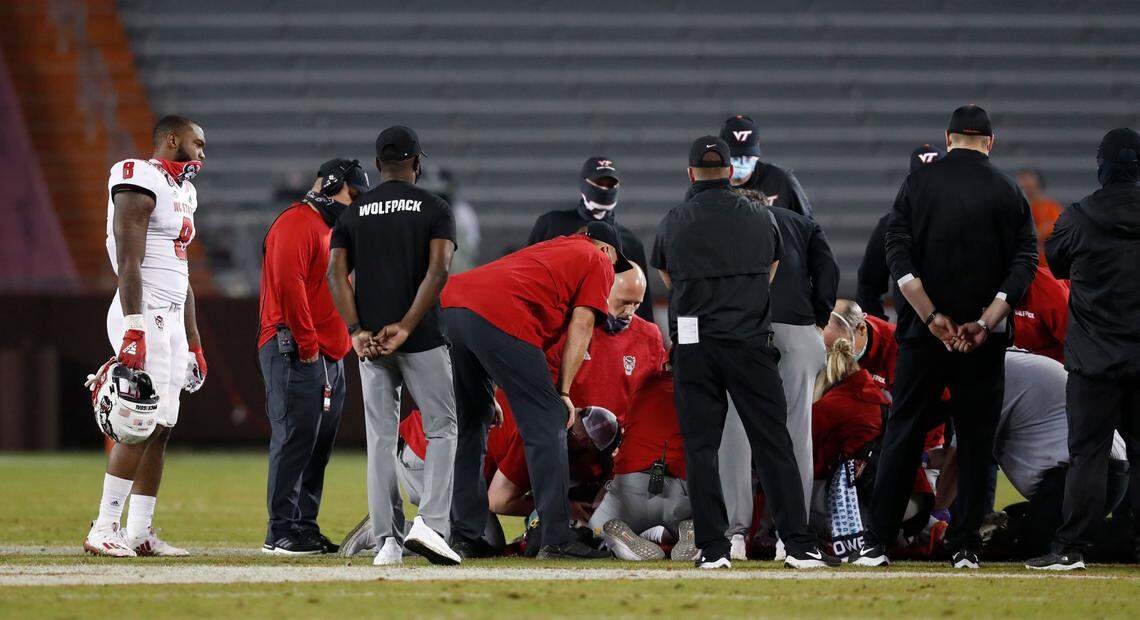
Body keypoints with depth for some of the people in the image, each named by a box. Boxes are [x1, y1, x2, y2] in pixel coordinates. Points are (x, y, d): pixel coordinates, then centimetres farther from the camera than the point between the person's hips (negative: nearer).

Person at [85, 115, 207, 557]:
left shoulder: (181, 191, 20)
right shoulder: (140, 182, -10)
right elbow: (129, 263, -18)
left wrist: (194, 344, 24)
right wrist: (134, 329, -25)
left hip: (170, 319, 10)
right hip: (144, 316, -10)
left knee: (161, 429, 7)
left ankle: (139, 533, 9)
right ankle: (104, 529, -14)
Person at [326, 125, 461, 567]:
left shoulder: (354, 213, 11)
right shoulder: (434, 209, 2)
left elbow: (336, 273, -1)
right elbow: (438, 270, -11)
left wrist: (357, 331, -6)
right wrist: (406, 327, -13)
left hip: (370, 342, 3)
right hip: (422, 340, -3)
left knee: (380, 438, 7)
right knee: (442, 429, 5)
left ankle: (387, 539, 1)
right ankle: (431, 523, -12)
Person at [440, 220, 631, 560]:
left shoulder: (547, 248, 38)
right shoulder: (598, 261, 19)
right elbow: (581, 325, 7)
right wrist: (563, 392, 6)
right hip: (498, 315, -8)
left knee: (470, 426, 18)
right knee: (547, 423, -3)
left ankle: (462, 536, 17)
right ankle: (556, 539, -8)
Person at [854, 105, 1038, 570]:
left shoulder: (919, 183, 2)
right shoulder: (1007, 192, 2)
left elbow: (898, 254, -7)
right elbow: (1024, 264, -5)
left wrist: (932, 317, -10)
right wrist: (985, 323, -10)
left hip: (923, 337, 0)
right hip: (985, 340, 0)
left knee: (903, 434, 5)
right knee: (975, 440, 7)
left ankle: (876, 544, 2)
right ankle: (964, 546, 4)